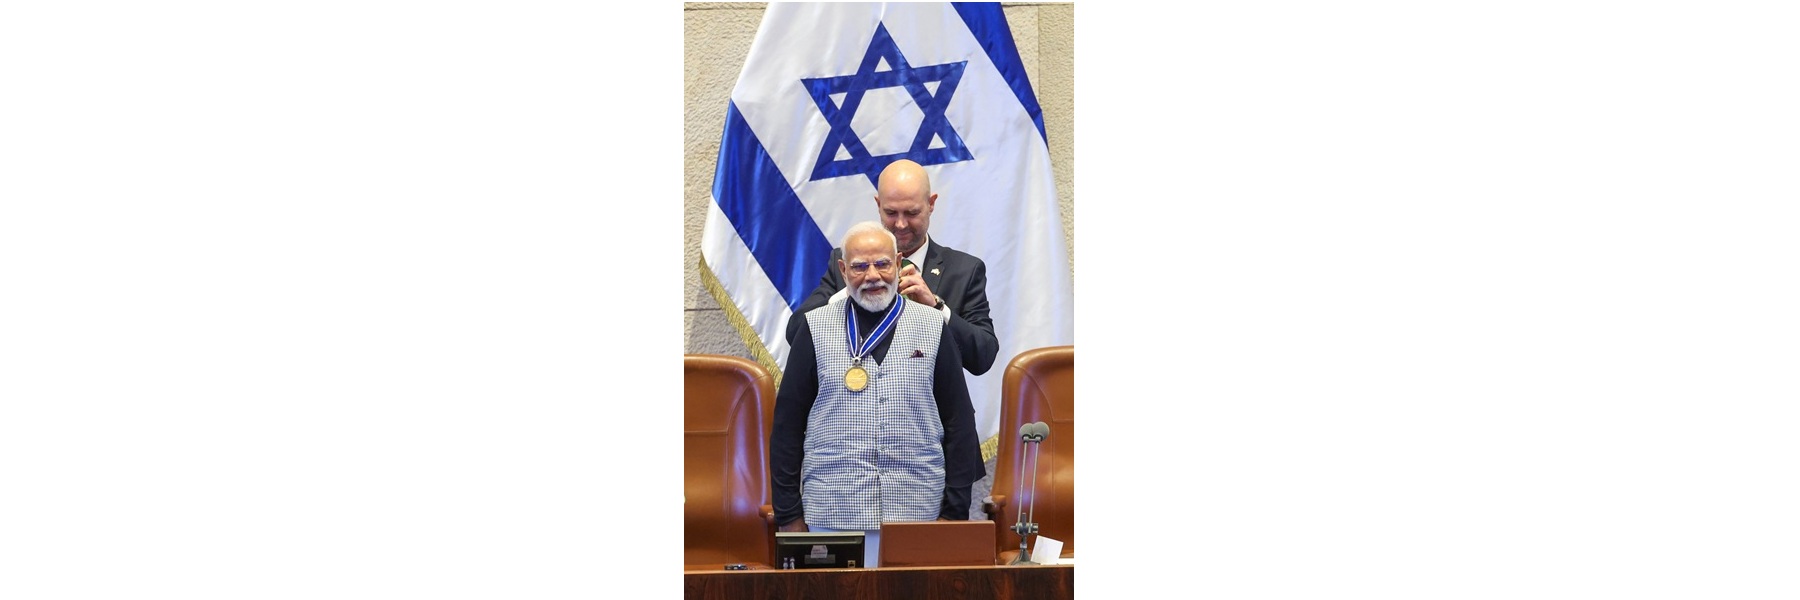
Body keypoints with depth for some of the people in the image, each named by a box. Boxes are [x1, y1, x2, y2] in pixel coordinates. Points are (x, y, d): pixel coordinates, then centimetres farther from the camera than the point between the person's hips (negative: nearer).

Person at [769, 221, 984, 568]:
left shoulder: (933, 328, 7)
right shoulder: (816, 329, 6)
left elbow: (959, 422, 7)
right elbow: (787, 425, 6)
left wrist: (955, 511, 1)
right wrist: (789, 514, 2)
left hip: (917, 515, 0)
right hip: (832, 515, 0)